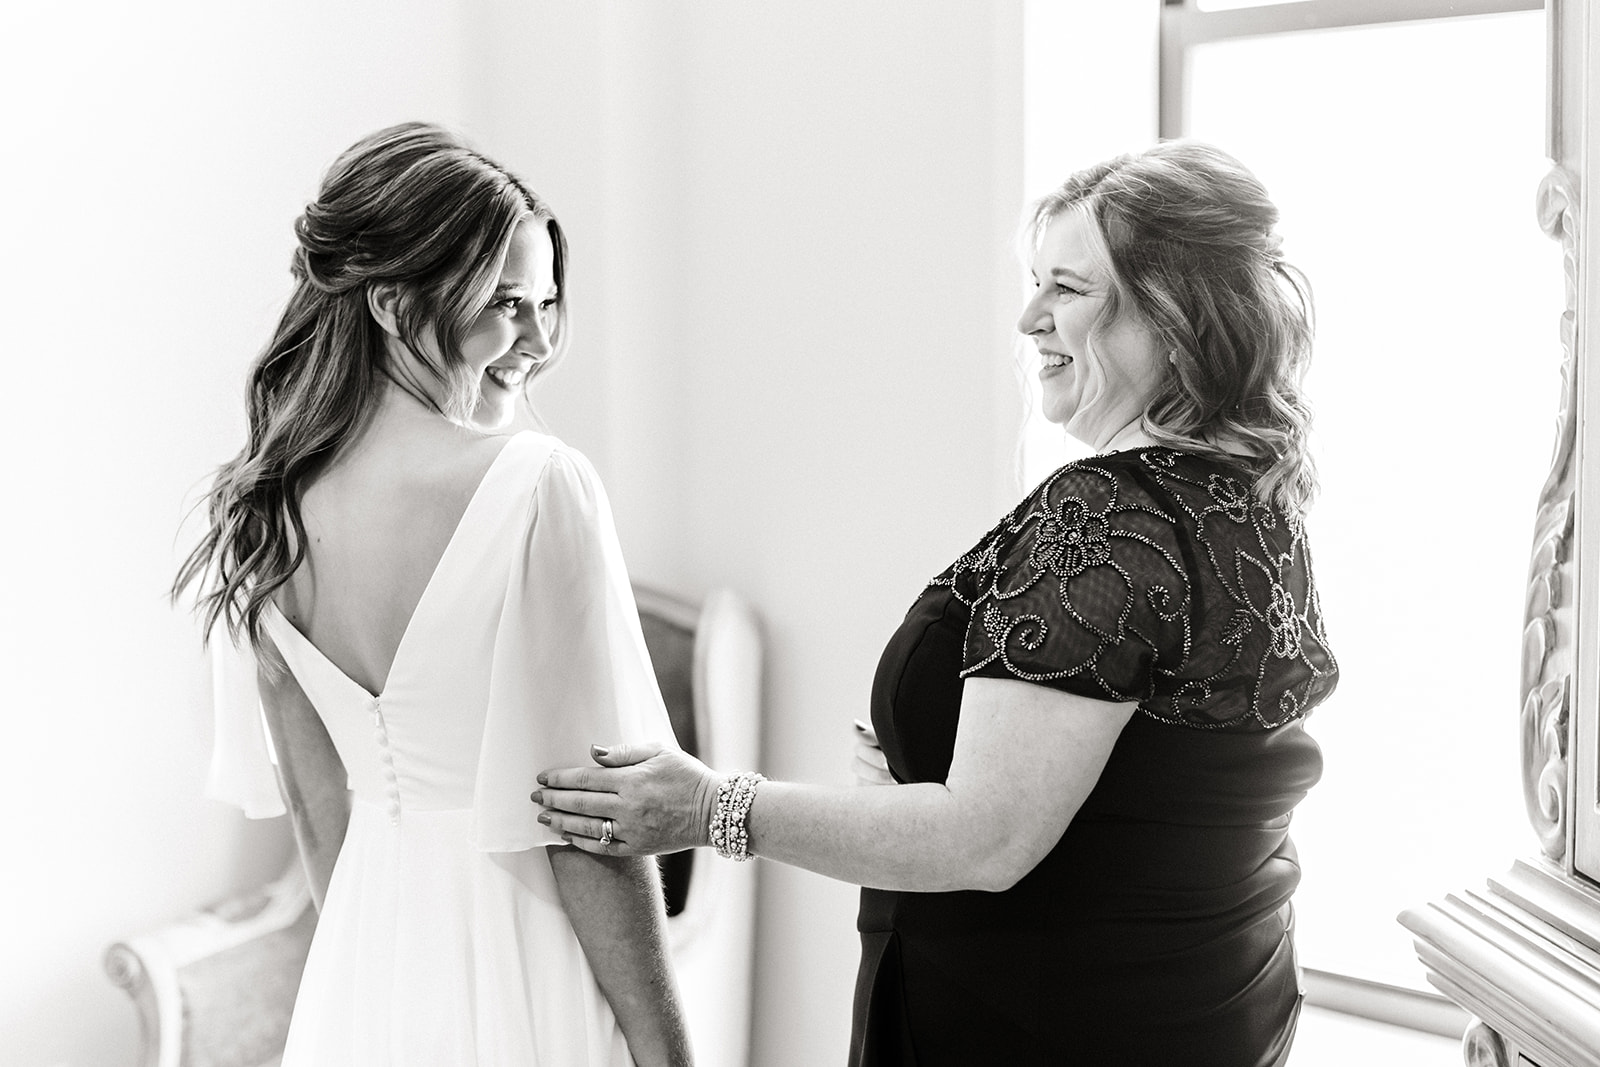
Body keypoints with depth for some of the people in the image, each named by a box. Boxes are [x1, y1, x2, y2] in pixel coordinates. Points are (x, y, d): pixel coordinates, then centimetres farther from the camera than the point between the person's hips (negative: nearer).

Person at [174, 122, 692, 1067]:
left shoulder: (268, 507, -1)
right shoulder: (540, 487, -20)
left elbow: (318, 814, 6)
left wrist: (376, 971, 18)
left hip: (357, 981, 6)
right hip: (518, 980, -6)